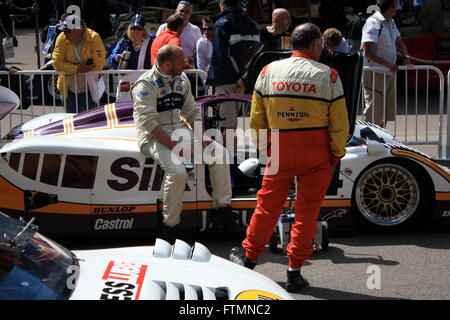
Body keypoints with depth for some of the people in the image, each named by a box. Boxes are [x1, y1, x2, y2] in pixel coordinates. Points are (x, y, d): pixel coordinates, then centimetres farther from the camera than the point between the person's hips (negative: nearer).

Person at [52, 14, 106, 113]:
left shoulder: (94, 38, -18)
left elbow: (98, 65, -20)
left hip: (89, 90, -2)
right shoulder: (62, 38, -12)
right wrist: (78, 69, -26)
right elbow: (56, 62, -14)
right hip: (69, 90, 2)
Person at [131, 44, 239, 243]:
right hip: (154, 138, -7)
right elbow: (148, 122, -21)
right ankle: (170, 226, -16)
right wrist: (174, 146, -26)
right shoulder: (146, 85, -13)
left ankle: (223, 208, -2)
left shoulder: (182, 80, 11)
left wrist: (200, 137, -4)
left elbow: (192, 111, 14)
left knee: (220, 152, -8)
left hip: (180, 132, 7)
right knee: (177, 171, -32)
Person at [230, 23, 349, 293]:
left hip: (280, 152, 2)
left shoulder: (268, 71, 1)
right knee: (307, 212, 7)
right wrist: (337, 154, 9)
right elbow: (340, 124, -5)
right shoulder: (328, 76, -6)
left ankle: (248, 257, 29)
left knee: (268, 205, 15)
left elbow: (256, 120, 5)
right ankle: (295, 272, 12)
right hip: (316, 154, -2)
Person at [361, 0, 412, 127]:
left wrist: (406, 57, 3)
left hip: (389, 73, 9)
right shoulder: (374, 23, -16)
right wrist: (387, 63, -24)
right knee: (373, 114, -5)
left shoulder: (391, 22, 12)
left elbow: (399, 42, 23)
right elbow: (365, 51, -21)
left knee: (387, 112, 14)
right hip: (375, 74, -9)